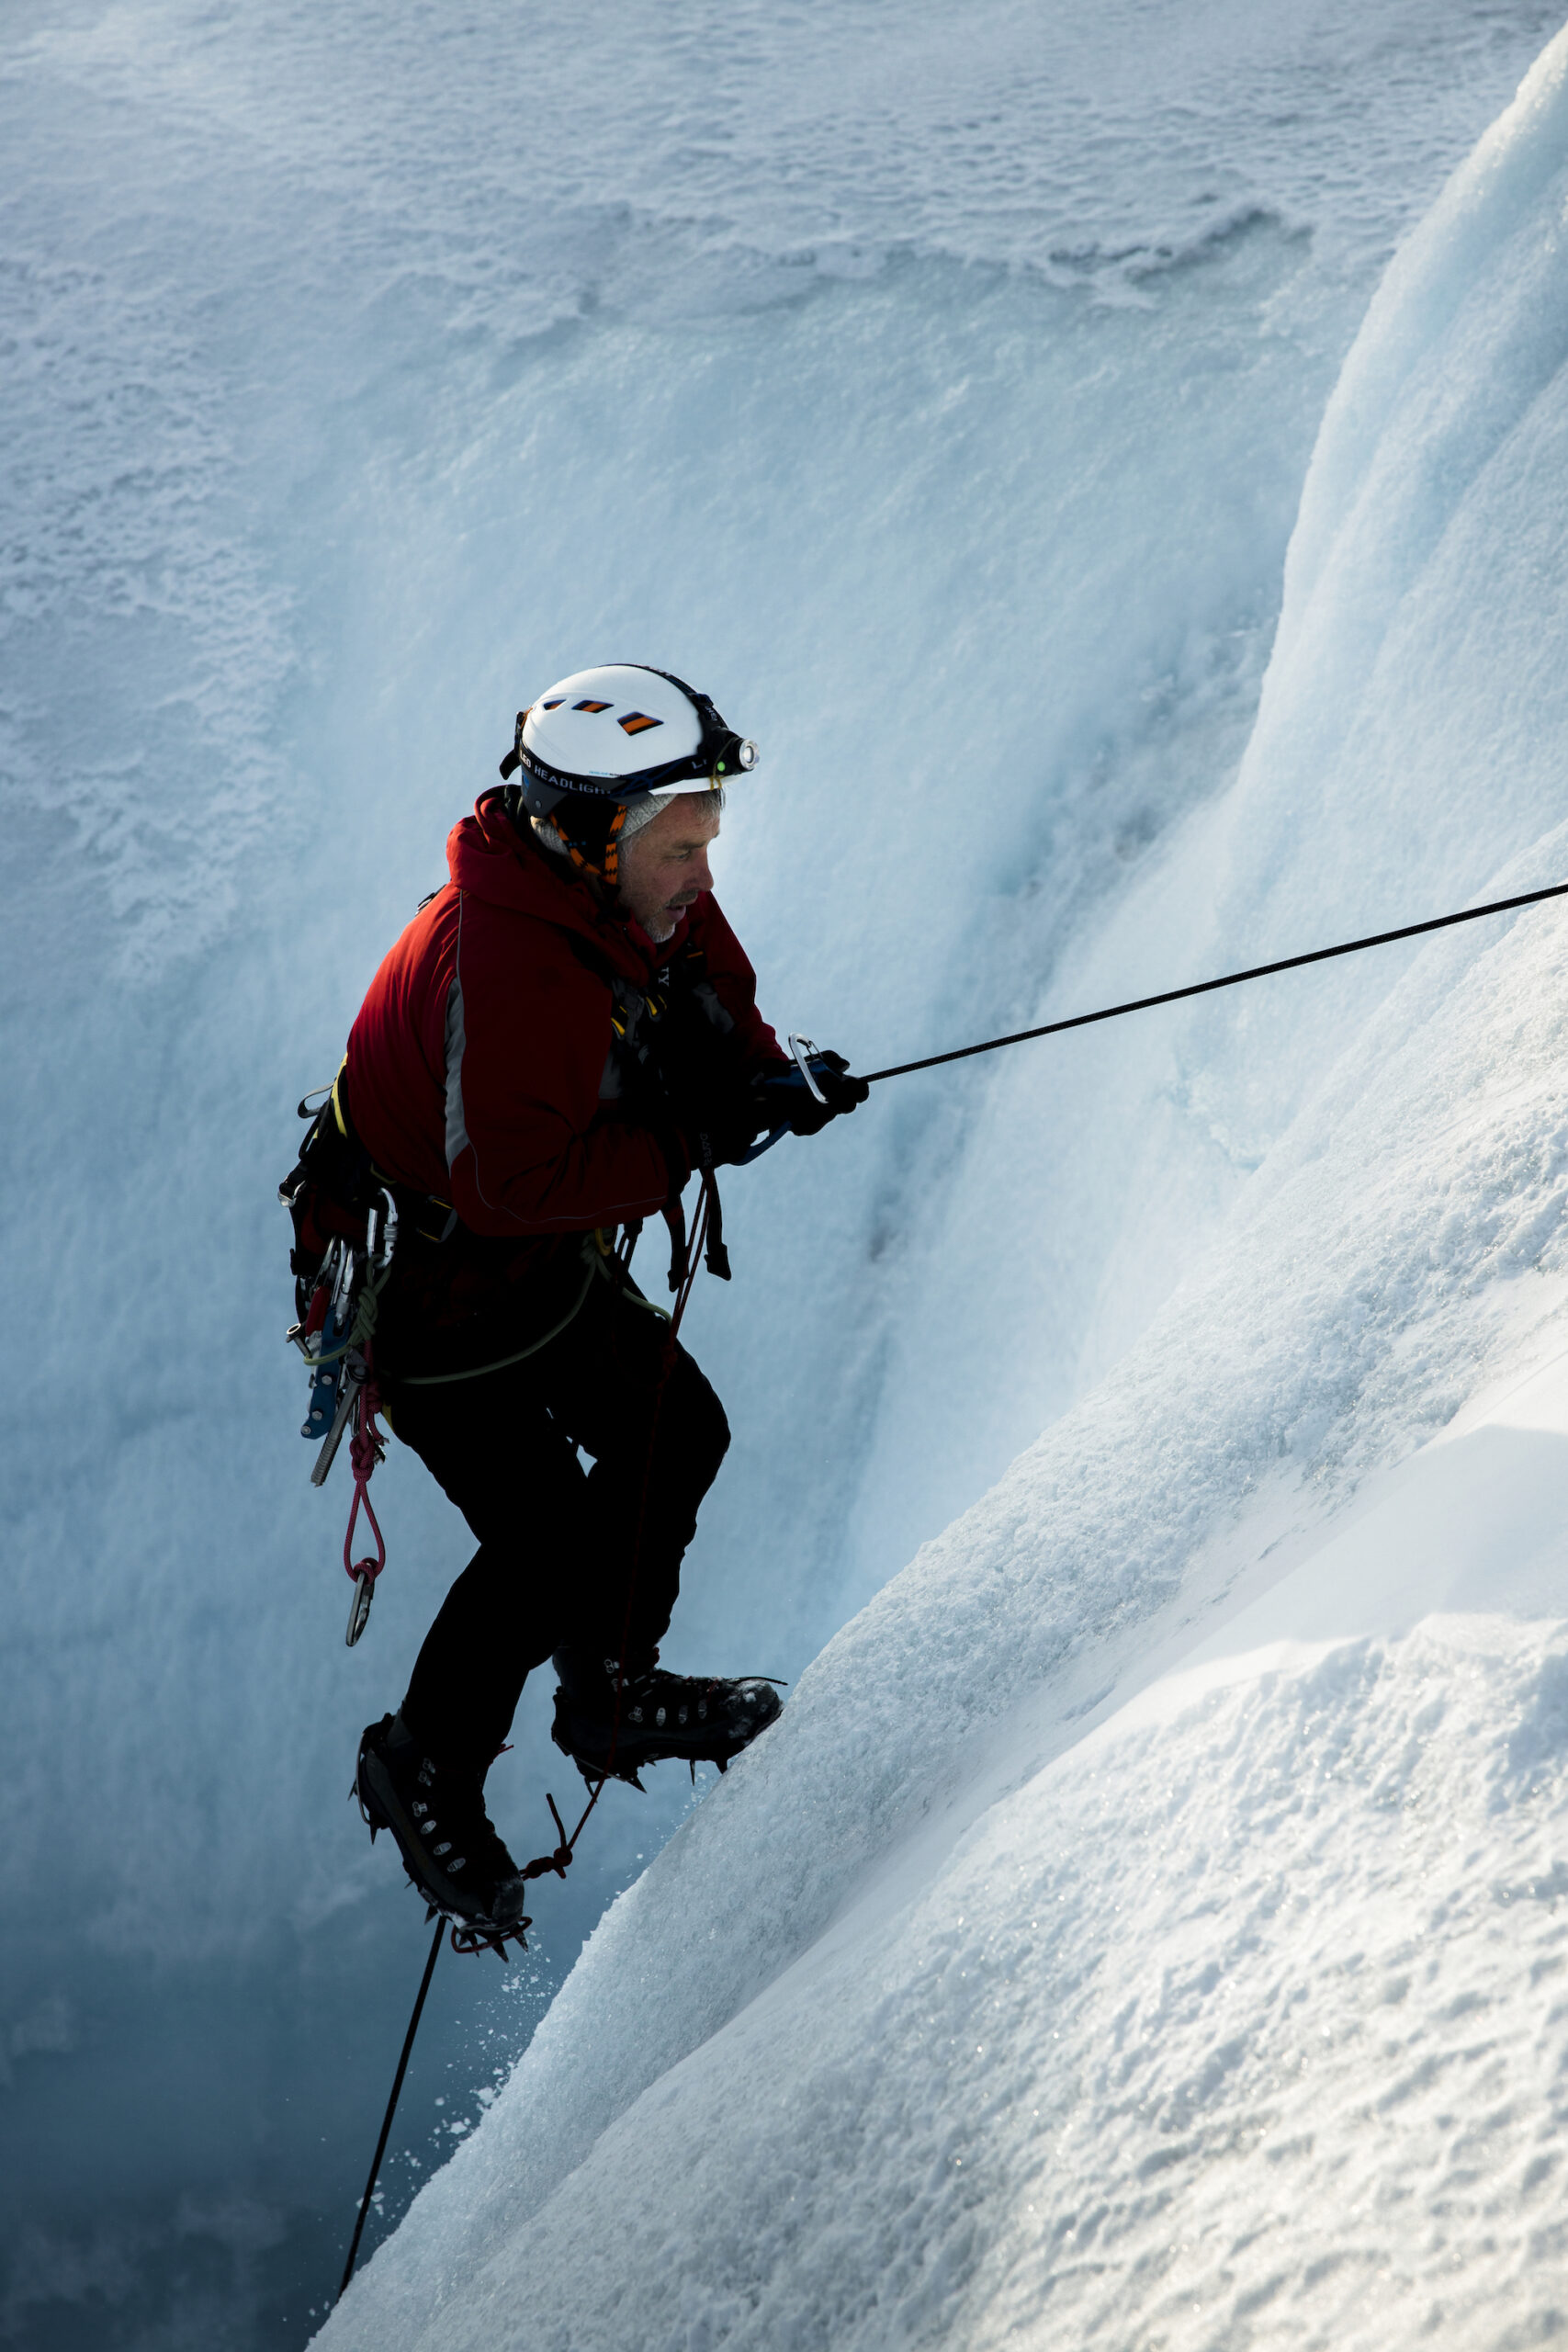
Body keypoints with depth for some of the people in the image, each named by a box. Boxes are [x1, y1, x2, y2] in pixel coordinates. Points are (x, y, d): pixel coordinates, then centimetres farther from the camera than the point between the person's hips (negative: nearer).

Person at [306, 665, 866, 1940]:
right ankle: (426, 1769, 17)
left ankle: (612, 1695, 29)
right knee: (545, 1544, -6)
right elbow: (508, 1183, -37)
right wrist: (690, 1140, -32)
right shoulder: (502, 967, -35)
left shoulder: (653, 907, -7)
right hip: (435, 1283, -9)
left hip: (553, 1258, 9)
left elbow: (720, 1013, 7)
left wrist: (770, 1078, -16)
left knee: (679, 1431, 11)